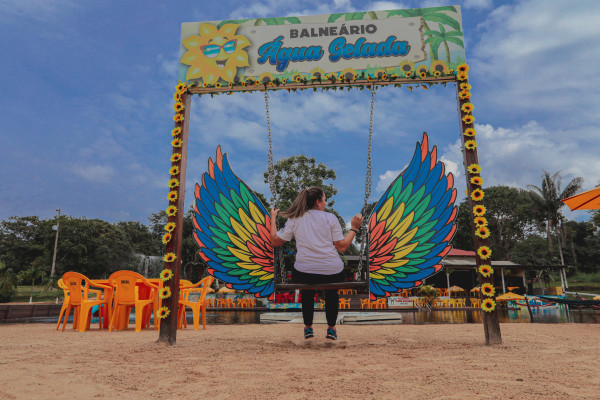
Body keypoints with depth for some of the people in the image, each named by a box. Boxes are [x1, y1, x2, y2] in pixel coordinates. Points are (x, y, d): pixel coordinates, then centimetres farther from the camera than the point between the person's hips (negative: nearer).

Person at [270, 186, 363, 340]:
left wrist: (273, 219, 21)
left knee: (307, 292, 37)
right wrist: (354, 229, 9)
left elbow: (275, 241, 8)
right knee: (332, 292, 35)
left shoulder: (294, 219, 4)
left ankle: (308, 328, 40)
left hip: (303, 274, 1)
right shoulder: (330, 218, 0)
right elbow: (342, 247, -4)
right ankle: (331, 329, 38)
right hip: (332, 273, -1)